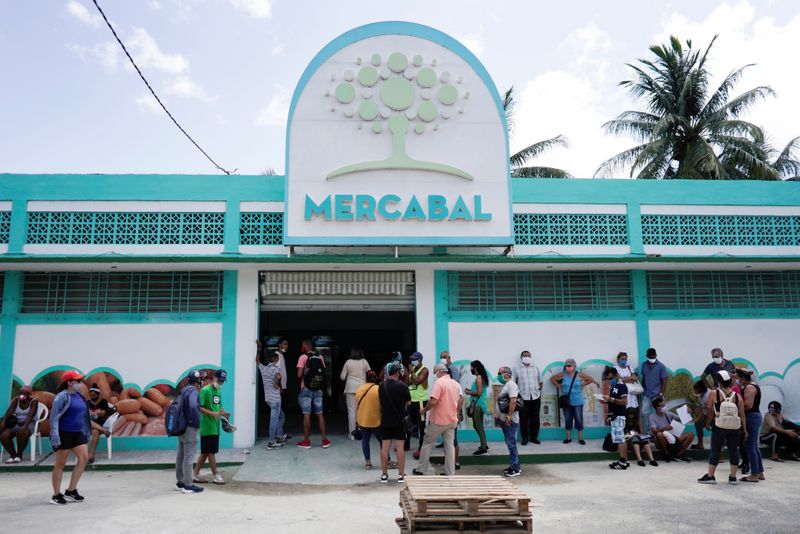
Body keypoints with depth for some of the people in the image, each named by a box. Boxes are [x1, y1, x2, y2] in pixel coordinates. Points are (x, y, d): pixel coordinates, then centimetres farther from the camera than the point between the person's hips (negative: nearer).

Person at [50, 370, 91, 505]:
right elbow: (54, 417, -17)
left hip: (78, 433, 7)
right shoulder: (62, 396, -13)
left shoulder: (79, 396, 10)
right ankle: (56, 495, 17)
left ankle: (71, 490, 10)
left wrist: (87, 434, 18)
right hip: (64, 434, -7)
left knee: (84, 458, -1)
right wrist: (55, 437, -23)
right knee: (60, 464, 4)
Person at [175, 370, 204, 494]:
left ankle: (180, 482, 26)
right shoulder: (193, 391, -16)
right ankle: (188, 485, 1)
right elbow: (193, 406, -32)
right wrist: (197, 422, -21)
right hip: (190, 428, -9)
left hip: (181, 427, 9)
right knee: (188, 457, -4)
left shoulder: (183, 391, 13)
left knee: (180, 455, 16)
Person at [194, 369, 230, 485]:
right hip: (207, 427, -9)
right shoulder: (205, 390, -12)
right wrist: (212, 413, -27)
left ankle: (196, 474, 22)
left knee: (205, 452, 13)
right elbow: (199, 407, -18)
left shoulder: (218, 391, 15)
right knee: (211, 451, 0)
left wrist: (223, 413, 4)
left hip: (215, 427, 9)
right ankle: (215, 475, 8)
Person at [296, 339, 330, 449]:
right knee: (320, 414, 9)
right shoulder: (320, 357, 5)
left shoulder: (303, 357, -9)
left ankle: (306, 441, 7)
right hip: (318, 389, 4)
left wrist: (304, 374, 6)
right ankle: (325, 440, 9)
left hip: (306, 389, -4)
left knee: (306, 415, 1)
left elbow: (299, 375, -14)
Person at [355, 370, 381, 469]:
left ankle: (367, 462, 14)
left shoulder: (359, 389, 2)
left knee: (365, 440, 13)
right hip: (376, 420, -3)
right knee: (381, 439, 10)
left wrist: (357, 420, 16)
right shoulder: (379, 389, -10)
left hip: (362, 420, 3)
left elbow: (356, 406, 8)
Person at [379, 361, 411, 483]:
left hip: (385, 420, 3)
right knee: (400, 447, 3)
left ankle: (384, 474, 13)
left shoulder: (381, 386, -3)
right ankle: (401, 475, 7)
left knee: (384, 447, 7)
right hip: (399, 420, -3)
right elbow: (408, 402, -2)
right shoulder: (402, 386, -13)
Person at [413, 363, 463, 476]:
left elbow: (433, 401, -23)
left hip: (438, 420, -6)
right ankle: (450, 473, 9)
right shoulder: (456, 384, 7)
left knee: (427, 444, 8)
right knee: (450, 445, 9)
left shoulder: (439, 382, -16)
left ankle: (421, 470, 15)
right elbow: (461, 400, 10)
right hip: (452, 420, 6)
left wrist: (424, 410, -8)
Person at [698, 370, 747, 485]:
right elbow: (742, 415, 5)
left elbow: (710, 411, 3)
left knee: (715, 451, 3)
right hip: (735, 427, 3)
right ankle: (733, 477, 17)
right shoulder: (737, 396, 5)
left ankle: (710, 476, 9)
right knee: (733, 451, 11)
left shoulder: (714, 394, -2)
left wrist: (708, 424, 15)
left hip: (719, 426, -3)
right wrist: (744, 429, 12)